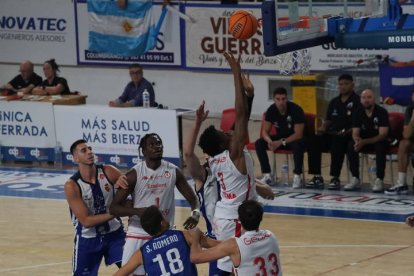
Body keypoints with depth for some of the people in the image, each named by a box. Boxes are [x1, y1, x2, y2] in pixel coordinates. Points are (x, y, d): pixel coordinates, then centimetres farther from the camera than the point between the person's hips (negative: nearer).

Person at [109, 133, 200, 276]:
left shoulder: (173, 171, 0)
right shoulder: (134, 174, -9)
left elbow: (192, 198, 6)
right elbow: (114, 208, -10)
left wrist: (195, 213, -18)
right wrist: (138, 211, -27)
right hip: (138, 234, -3)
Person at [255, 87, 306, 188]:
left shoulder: (296, 110, -24)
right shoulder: (271, 110, -9)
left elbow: (298, 134, -26)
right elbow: (265, 131, -5)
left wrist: (281, 142, -35)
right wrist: (269, 141, -29)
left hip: (294, 138, -5)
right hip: (280, 137, 5)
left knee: (298, 145, -40)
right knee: (259, 143, -17)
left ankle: (297, 176, -28)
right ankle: (267, 175, -12)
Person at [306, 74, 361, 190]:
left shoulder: (357, 101, -1)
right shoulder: (334, 102, 20)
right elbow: (328, 120, 23)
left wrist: (347, 131, -23)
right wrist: (323, 128, 1)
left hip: (348, 137, -6)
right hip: (332, 135, 7)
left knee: (337, 142, -39)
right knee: (312, 140, -18)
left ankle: (335, 178, -35)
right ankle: (317, 177, -18)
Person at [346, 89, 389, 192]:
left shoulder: (382, 112, -17)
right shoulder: (358, 113, -4)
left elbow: (383, 135, -23)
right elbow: (355, 133, -6)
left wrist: (364, 142, -35)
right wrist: (357, 140, -33)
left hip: (379, 141, -4)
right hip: (363, 141, 4)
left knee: (381, 146, -37)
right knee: (351, 145, -25)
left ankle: (379, 180, -35)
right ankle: (355, 179, -22)